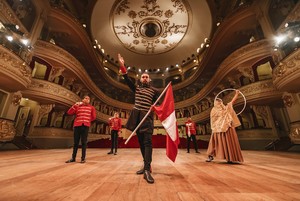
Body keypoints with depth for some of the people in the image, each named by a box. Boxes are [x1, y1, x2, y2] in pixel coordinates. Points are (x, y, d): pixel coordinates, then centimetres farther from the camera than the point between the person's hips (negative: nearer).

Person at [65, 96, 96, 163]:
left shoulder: (91, 108, 11)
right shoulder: (78, 106, 13)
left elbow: (93, 117, 12)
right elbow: (69, 113, 4)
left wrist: (87, 120, 6)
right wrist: (75, 105, -4)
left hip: (85, 126, -1)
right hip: (77, 125, 1)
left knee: (84, 142, 1)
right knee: (75, 142, 8)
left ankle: (83, 158, 9)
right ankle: (73, 158, 19)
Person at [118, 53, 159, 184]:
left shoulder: (154, 90, 10)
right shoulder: (136, 87, 16)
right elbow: (127, 79, 5)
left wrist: (154, 108, -16)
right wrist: (122, 65, -4)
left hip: (147, 116, -3)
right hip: (137, 116, 3)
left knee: (147, 142, -15)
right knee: (141, 142, 8)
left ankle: (147, 170, -16)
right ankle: (146, 165, 21)